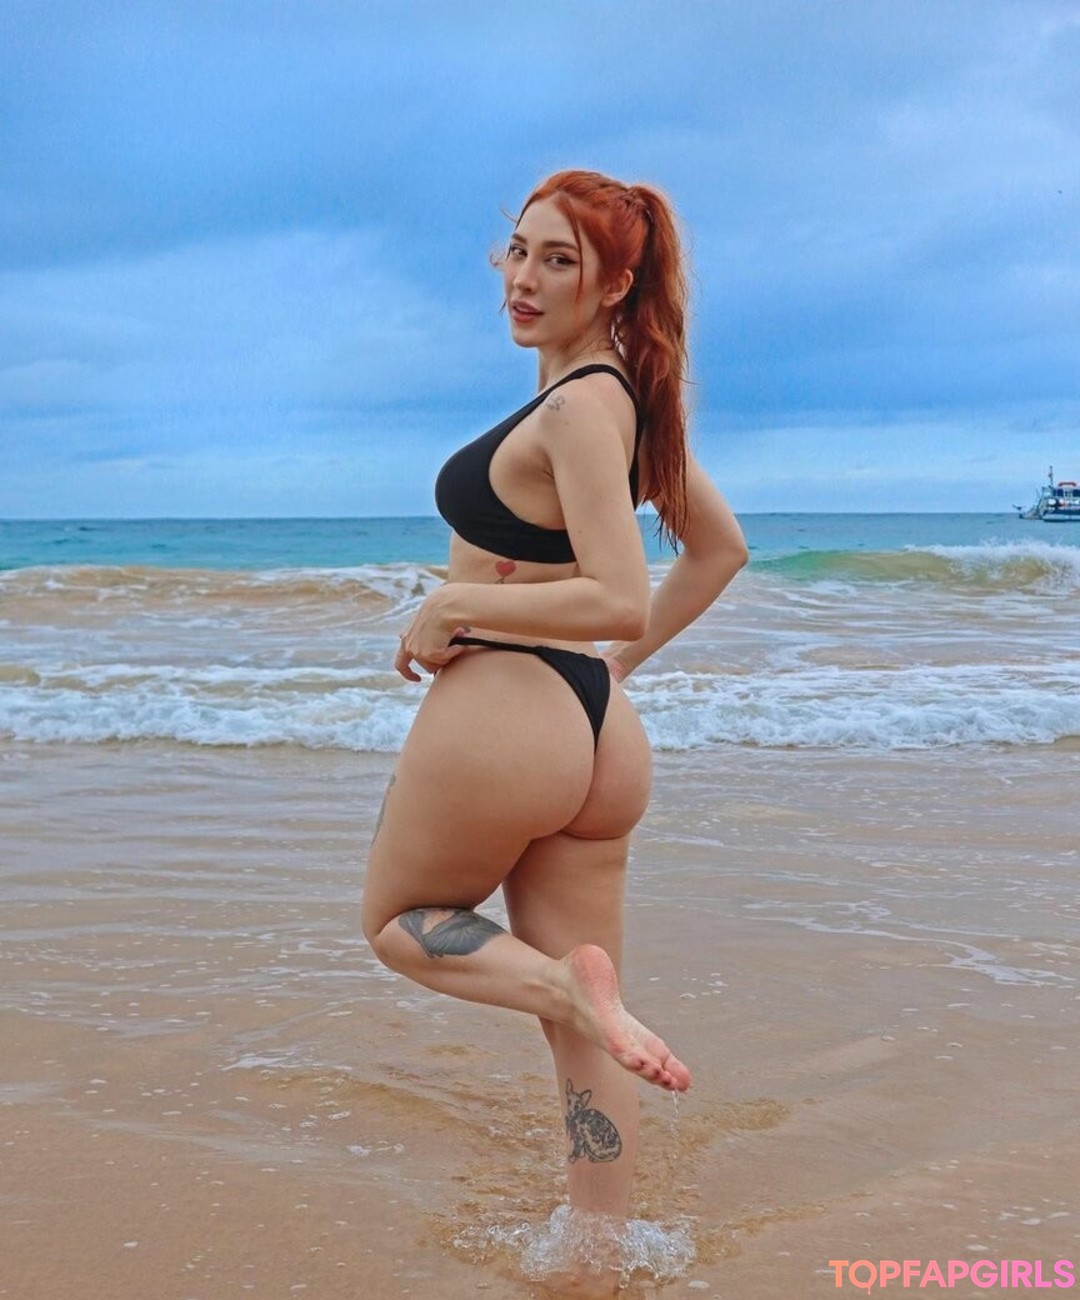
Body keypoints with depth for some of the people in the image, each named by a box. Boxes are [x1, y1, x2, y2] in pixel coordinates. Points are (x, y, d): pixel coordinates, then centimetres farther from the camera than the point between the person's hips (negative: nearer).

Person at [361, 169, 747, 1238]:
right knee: (581, 1033, 13)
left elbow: (619, 599, -25)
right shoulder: (628, 398, 11)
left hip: (499, 714, -9)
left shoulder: (578, 405, -17)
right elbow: (719, 549, 22)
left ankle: (567, 983, -11)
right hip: (595, 734, 9)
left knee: (397, 922, 15)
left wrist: (451, 606, -15)